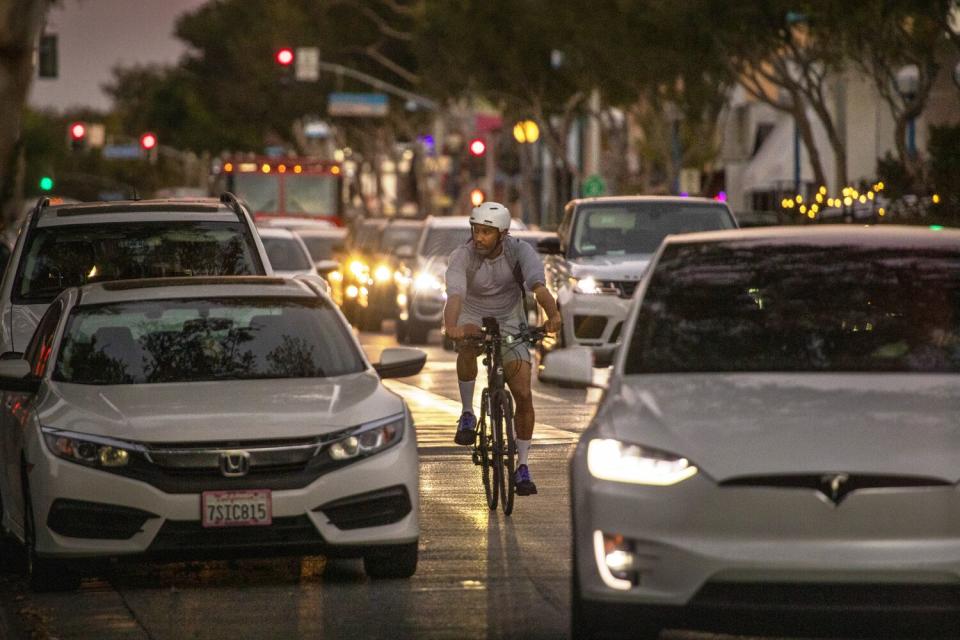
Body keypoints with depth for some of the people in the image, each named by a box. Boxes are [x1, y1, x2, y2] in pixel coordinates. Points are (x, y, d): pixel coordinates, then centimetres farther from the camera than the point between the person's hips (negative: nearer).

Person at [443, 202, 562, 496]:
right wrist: (450, 326, -60)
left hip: (509, 326, 1)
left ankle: (523, 467, 5)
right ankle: (467, 414, -21)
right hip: (474, 320, -1)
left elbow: (537, 284, -37)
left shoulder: (519, 251, -20)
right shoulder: (462, 256, -21)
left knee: (524, 396, -9)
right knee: (468, 340, -38)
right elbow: (455, 294, -39)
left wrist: (552, 315, -58)